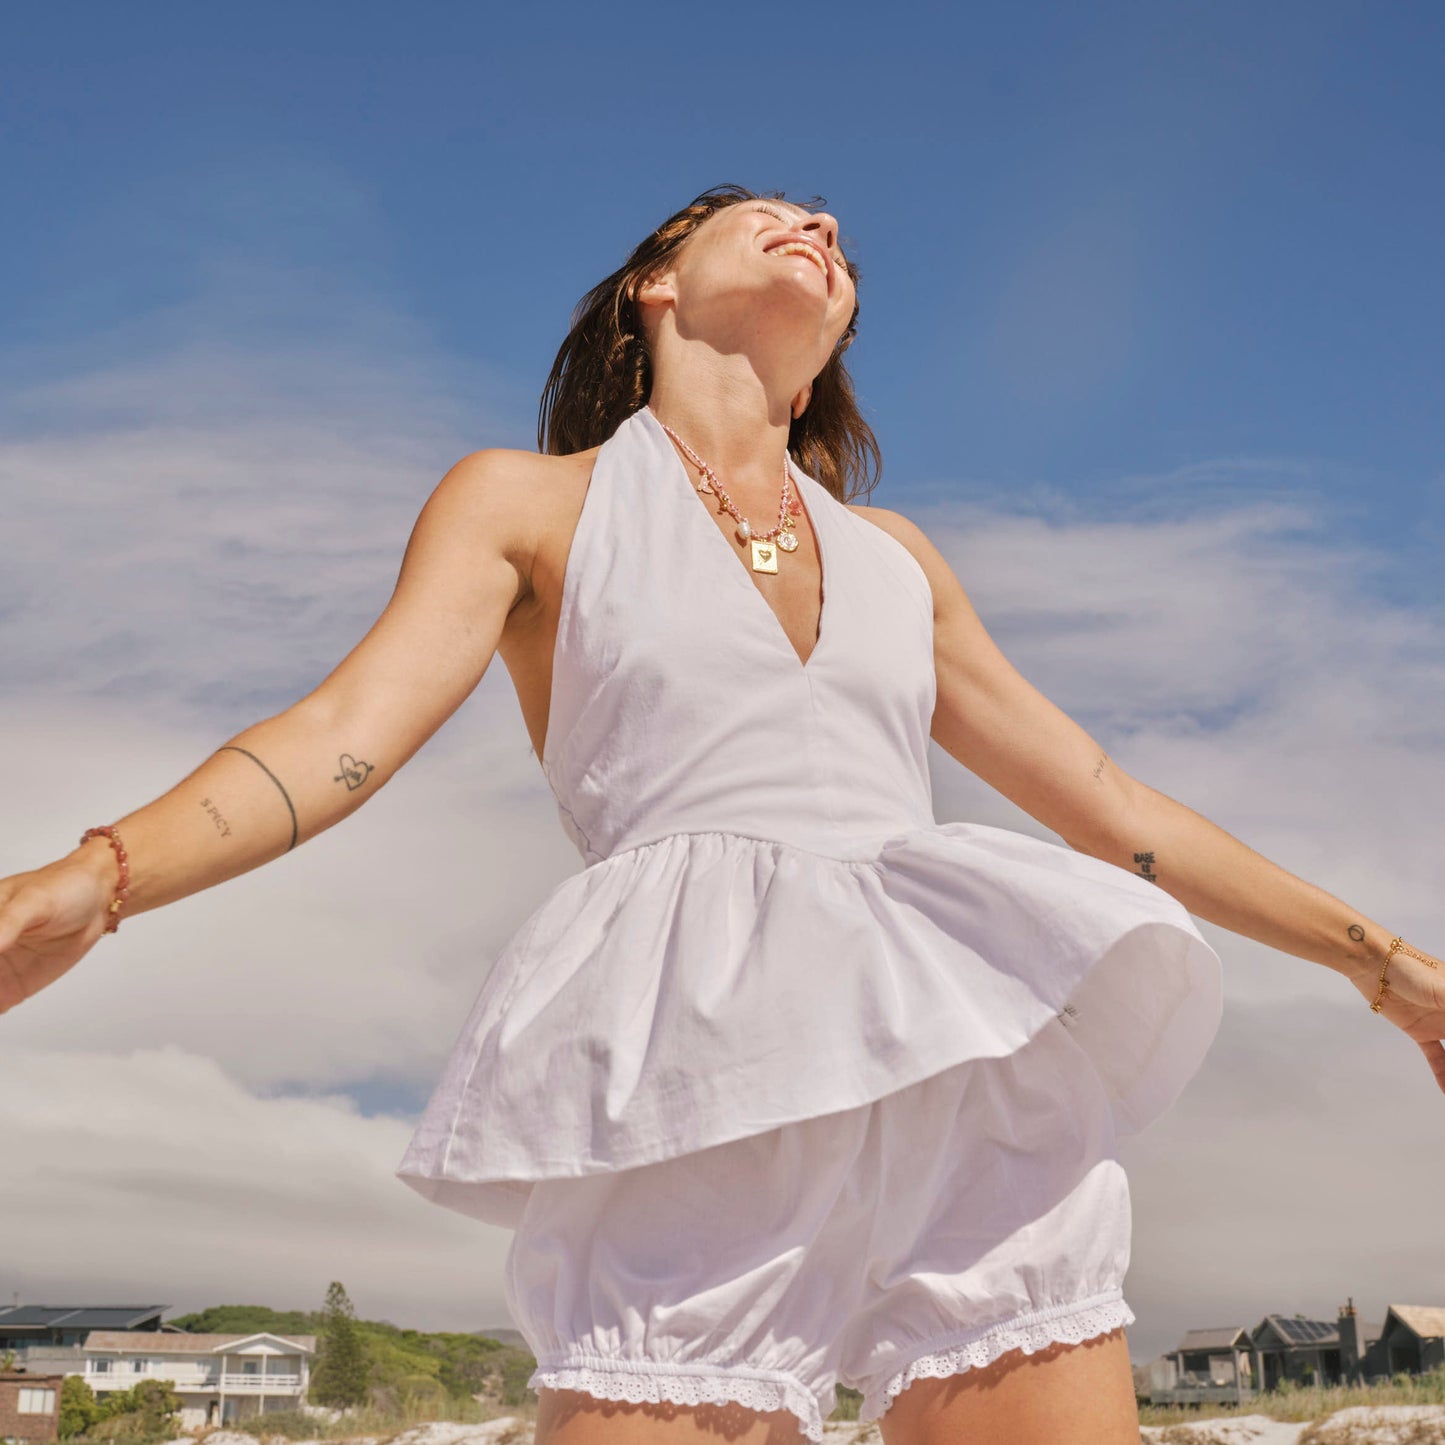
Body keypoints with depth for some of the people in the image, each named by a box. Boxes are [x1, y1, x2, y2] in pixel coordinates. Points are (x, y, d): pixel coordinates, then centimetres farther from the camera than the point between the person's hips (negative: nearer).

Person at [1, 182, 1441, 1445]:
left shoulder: (893, 556, 25)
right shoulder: (525, 502, 14)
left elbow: (1104, 802, 28)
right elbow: (341, 736, -2)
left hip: (978, 1071, 4)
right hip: (702, 1092, -4)